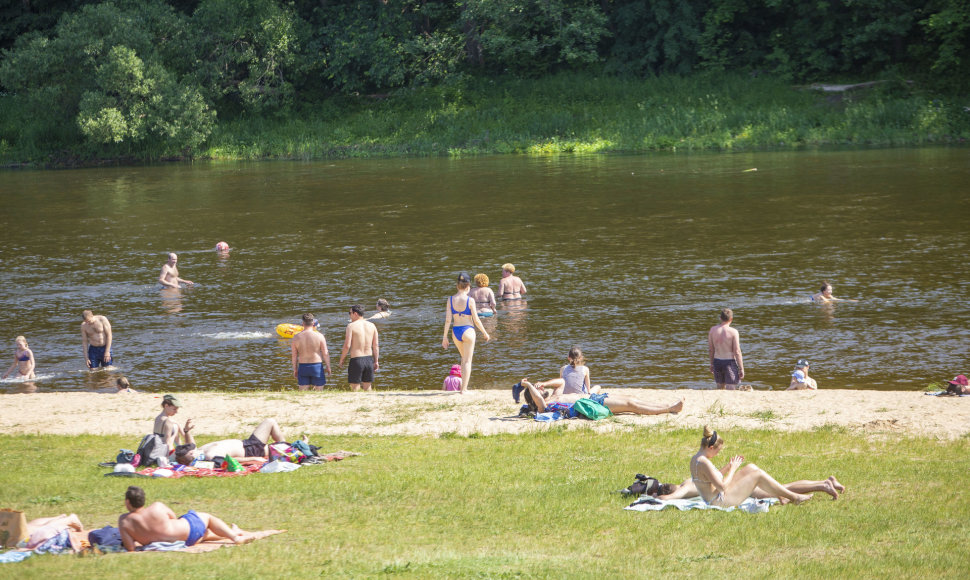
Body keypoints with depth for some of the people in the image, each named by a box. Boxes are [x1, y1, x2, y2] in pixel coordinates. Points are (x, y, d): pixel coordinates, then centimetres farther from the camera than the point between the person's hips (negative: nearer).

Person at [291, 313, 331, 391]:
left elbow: (294, 355, 3)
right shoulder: (319, 336, -9)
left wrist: (295, 369, 12)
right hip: (317, 366, -2)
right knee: (319, 392, 8)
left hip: (302, 367, 2)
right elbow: (325, 353, -6)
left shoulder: (296, 337, -2)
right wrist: (328, 367, 5)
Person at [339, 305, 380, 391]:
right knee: (367, 387, 14)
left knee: (355, 388, 1)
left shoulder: (351, 326, -9)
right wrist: (376, 361, 13)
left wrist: (341, 360, -1)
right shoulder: (372, 325, 6)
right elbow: (376, 345, 7)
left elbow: (347, 346, -13)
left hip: (356, 359, -5)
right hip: (369, 359, 5)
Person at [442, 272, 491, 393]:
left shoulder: (451, 300, -3)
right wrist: (485, 333, 3)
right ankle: (464, 389, 1)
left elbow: (448, 320, -4)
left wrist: (445, 337, 2)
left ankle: (464, 386, 26)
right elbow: (476, 320, -10)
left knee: (464, 358, 24)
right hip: (468, 331, -4)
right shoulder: (470, 300, -13)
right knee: (467, 361, 5)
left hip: (455, 331, 4)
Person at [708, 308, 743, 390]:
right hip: (729, 362, -4)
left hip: (717, 361, 4)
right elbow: (737, 352, -13)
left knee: (720, 389, 18)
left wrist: (712, 364, 20)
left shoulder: (712, 330, -2)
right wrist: (741, 369, -5)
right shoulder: (733, 332, -14)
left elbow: (710, 349, 7)